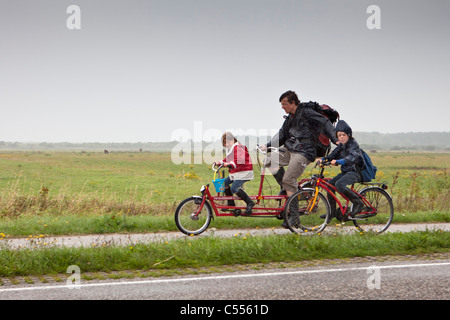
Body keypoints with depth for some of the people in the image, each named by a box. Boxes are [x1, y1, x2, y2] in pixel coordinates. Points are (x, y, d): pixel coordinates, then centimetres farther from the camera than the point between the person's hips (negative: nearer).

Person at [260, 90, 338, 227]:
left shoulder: (306, 112, -7)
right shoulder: (290, 118, 18)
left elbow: (325, 123, -10)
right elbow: (281, 136, 24)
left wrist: (335, 139, -19)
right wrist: (267, 146, 13)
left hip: (303, 152, -8)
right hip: (290, 149, 8)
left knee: (289, 180, -16)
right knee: (269, 159, -10)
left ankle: (294, 216, -10)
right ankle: (285, 187, 5)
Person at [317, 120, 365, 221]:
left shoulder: (353, 145, -13)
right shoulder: (341, 146, 12)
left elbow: (351, 158, -31)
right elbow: (332, 155, 7)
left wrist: (337, 161, -46)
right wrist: (322, 159, -14)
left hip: (355, 172, -8)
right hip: (345, 172, 8)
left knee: (339, 184, -29)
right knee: (330, 184, -5)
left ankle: (358, 202, -15)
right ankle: (332, 212, 2)